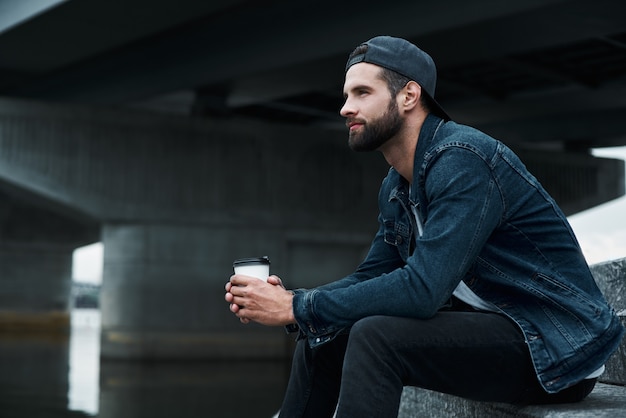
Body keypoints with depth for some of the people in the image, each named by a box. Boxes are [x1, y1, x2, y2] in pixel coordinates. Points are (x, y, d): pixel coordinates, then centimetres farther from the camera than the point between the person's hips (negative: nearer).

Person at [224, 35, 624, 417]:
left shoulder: (463, 161, -21)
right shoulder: (395, 189, 9)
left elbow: (422, 289, -29)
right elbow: (371, 277, 10)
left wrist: (297, 307, -24)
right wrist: (287, 299, -8)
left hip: (558, 348, -9)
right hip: (484, 329, 9)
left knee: (376, 337, -27)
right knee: (324, 334, 6)